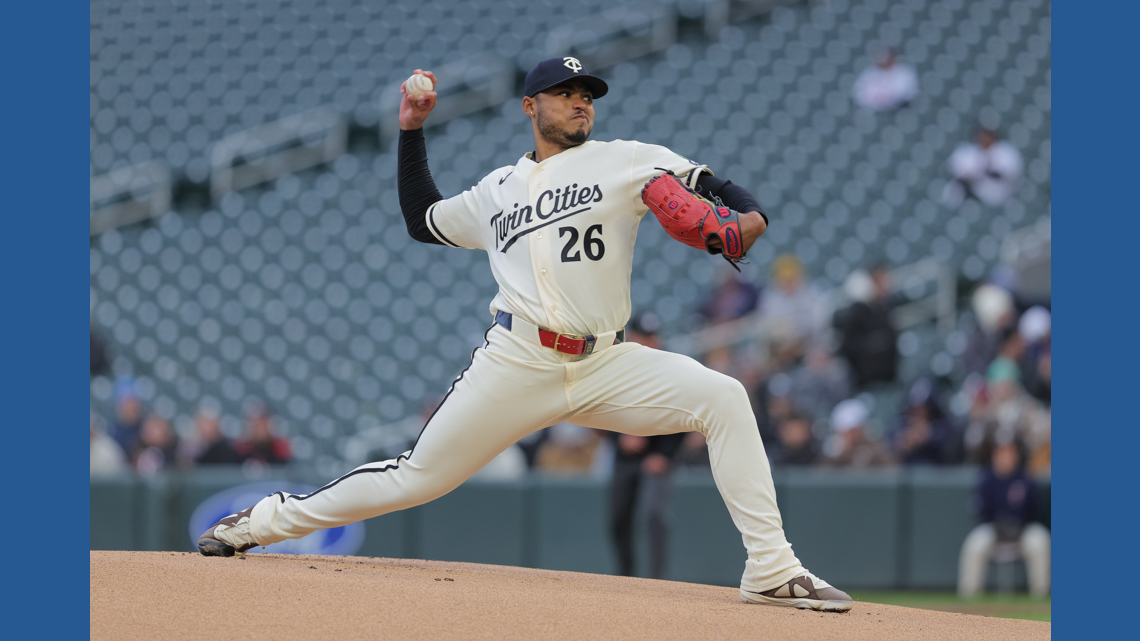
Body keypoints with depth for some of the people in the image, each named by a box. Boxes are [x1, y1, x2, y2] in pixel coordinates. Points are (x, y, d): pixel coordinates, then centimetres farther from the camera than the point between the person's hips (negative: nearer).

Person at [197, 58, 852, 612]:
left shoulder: (623, 161, 10)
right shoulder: (498, 190, 18)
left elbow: (713, 187, 3)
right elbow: (422, 220, 31)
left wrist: (750, 217, -20)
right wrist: (413, 130, 26)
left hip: (605, 364, 0)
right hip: (518, 363, 1)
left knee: (723, 398, -23)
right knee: (418, 477, 0)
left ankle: (771, 569, -22)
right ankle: (269, 519, 18)